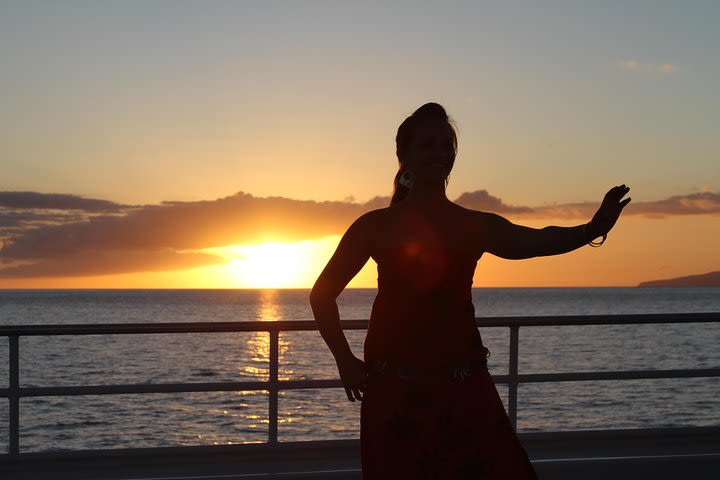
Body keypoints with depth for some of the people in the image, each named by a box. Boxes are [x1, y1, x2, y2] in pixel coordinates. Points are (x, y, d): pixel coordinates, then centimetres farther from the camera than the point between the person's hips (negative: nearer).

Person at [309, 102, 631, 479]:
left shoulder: (476, 227, 6)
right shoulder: (376, 226, 5)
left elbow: (533, 242, -14)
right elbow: (323, 294, 10)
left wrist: (592, 230, -34)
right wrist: (345, 360, 1)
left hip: (464, 388, 1)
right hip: (394, 390, -1)